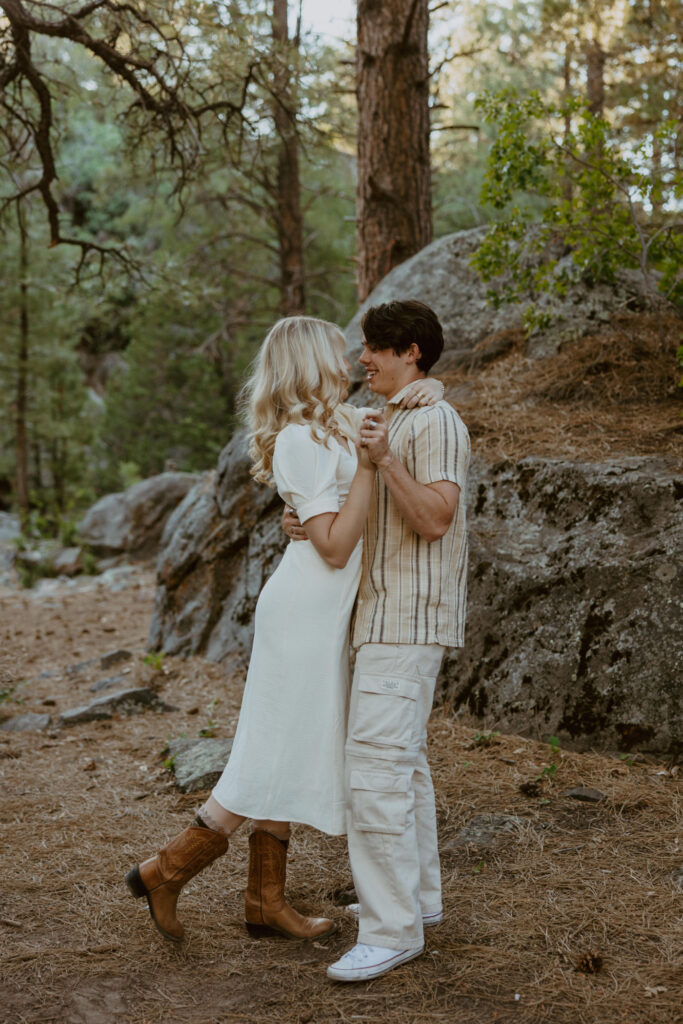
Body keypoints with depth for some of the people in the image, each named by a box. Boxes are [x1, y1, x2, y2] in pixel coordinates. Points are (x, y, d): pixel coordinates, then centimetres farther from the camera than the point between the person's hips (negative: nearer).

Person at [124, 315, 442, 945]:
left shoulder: (339, 423, 12)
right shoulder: (303, 439, -16)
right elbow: (334, 546, -20)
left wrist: (419, 395, -1)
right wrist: (368, 466, -21)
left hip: (325, 614, 10)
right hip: (305, 614, -10)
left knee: (291, 761, 12)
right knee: (281, 758, -4)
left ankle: (267, 903, 21)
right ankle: (167, 872, 5)